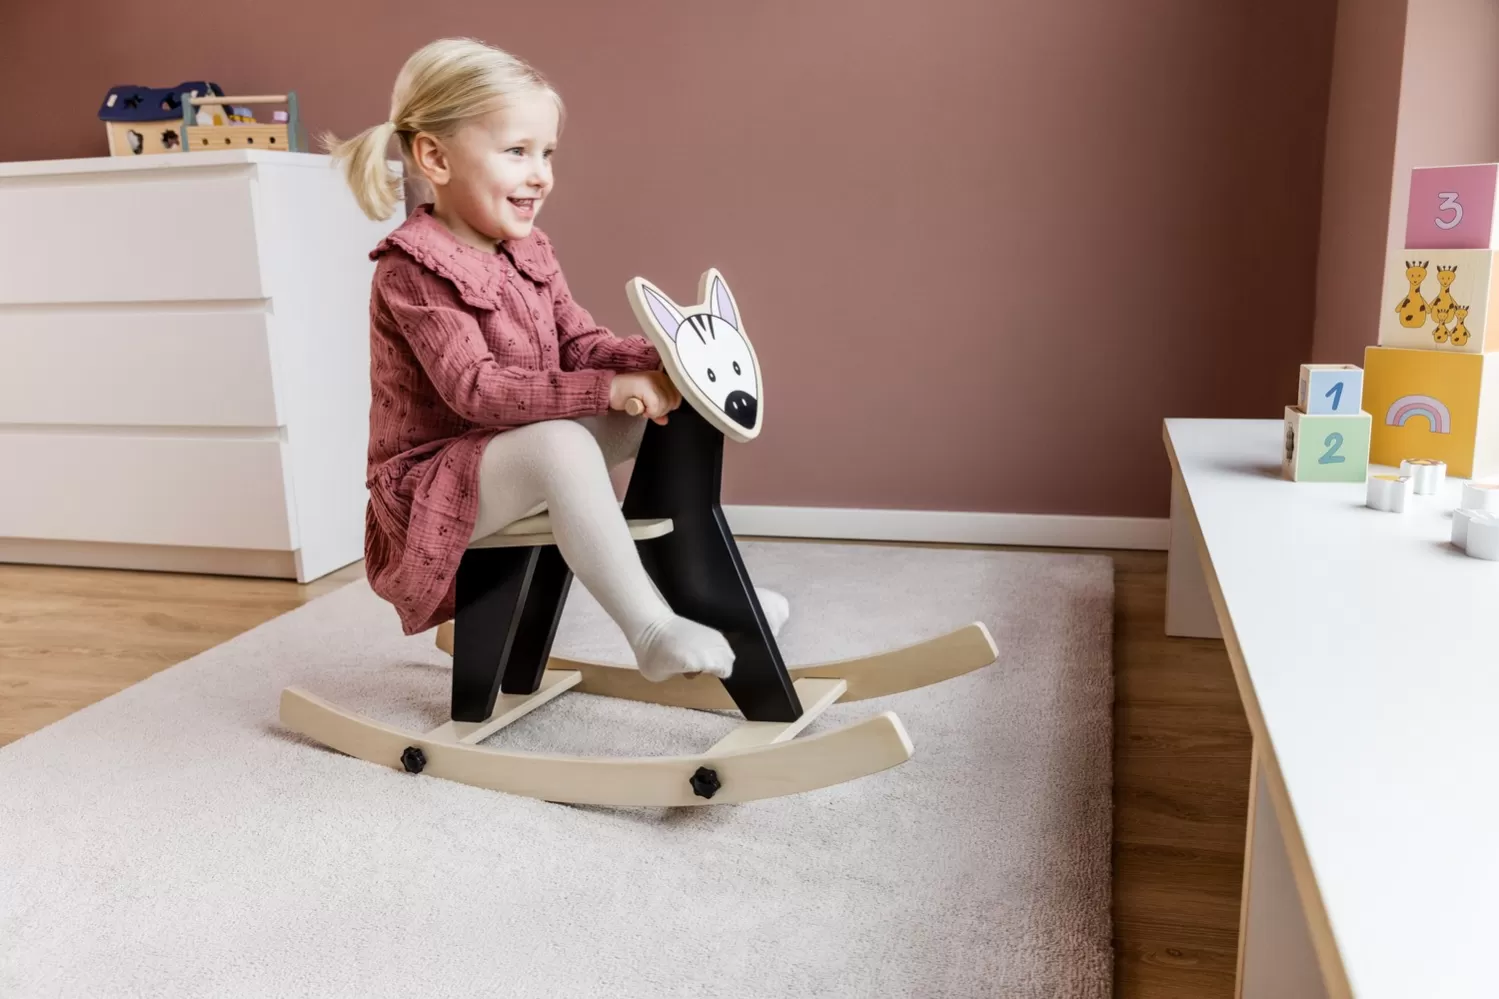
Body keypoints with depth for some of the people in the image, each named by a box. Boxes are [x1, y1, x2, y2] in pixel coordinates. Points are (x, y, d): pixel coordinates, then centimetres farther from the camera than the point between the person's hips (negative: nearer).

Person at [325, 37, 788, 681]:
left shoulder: (530, 251, 5)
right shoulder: (413, 268, -20)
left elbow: (581, 345, 1)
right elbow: (474, 388, -29)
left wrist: (660, 358, -20)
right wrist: (608, 389, -35)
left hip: (522, 458, 8)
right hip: (430, 480, -8)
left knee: (655, 413, -2)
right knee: (559, 442, -36)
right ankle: (652, 633, -32)